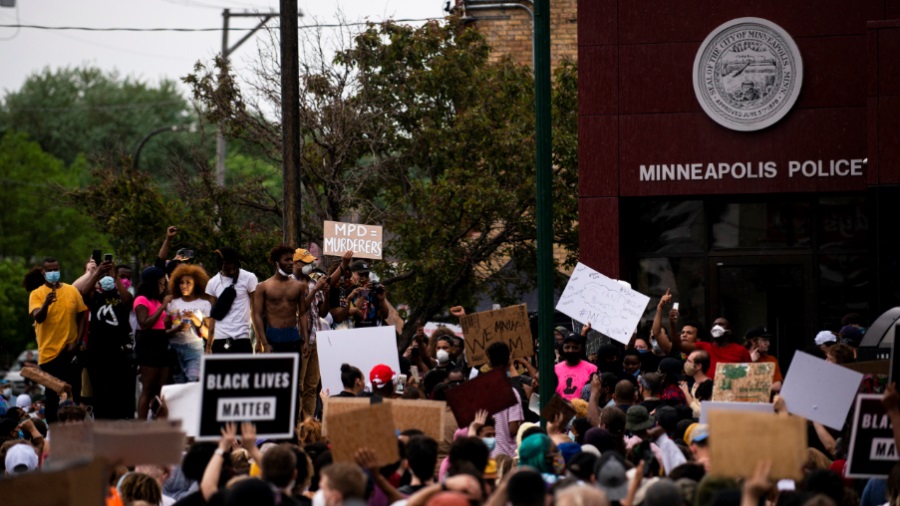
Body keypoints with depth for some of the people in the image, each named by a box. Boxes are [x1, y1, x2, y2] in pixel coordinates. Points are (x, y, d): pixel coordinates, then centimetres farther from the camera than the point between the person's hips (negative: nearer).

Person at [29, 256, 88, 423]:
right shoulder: (37, 294, -3)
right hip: (49, 352, -2)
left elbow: (82, 316, 7)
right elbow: (38, 317, -18)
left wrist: (77, 341, -4)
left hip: (71, 351, 2)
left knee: (75, 393, 9)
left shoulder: (72, 291, 4)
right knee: (52, 395, 3)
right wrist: (46, 304, -39)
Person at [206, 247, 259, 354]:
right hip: (220, 339, 3)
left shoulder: (248, 278, -2)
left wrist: (259, 338, -8)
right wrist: (208, 345, 6)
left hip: (242, 338, -3)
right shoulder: (213, 283, 7)